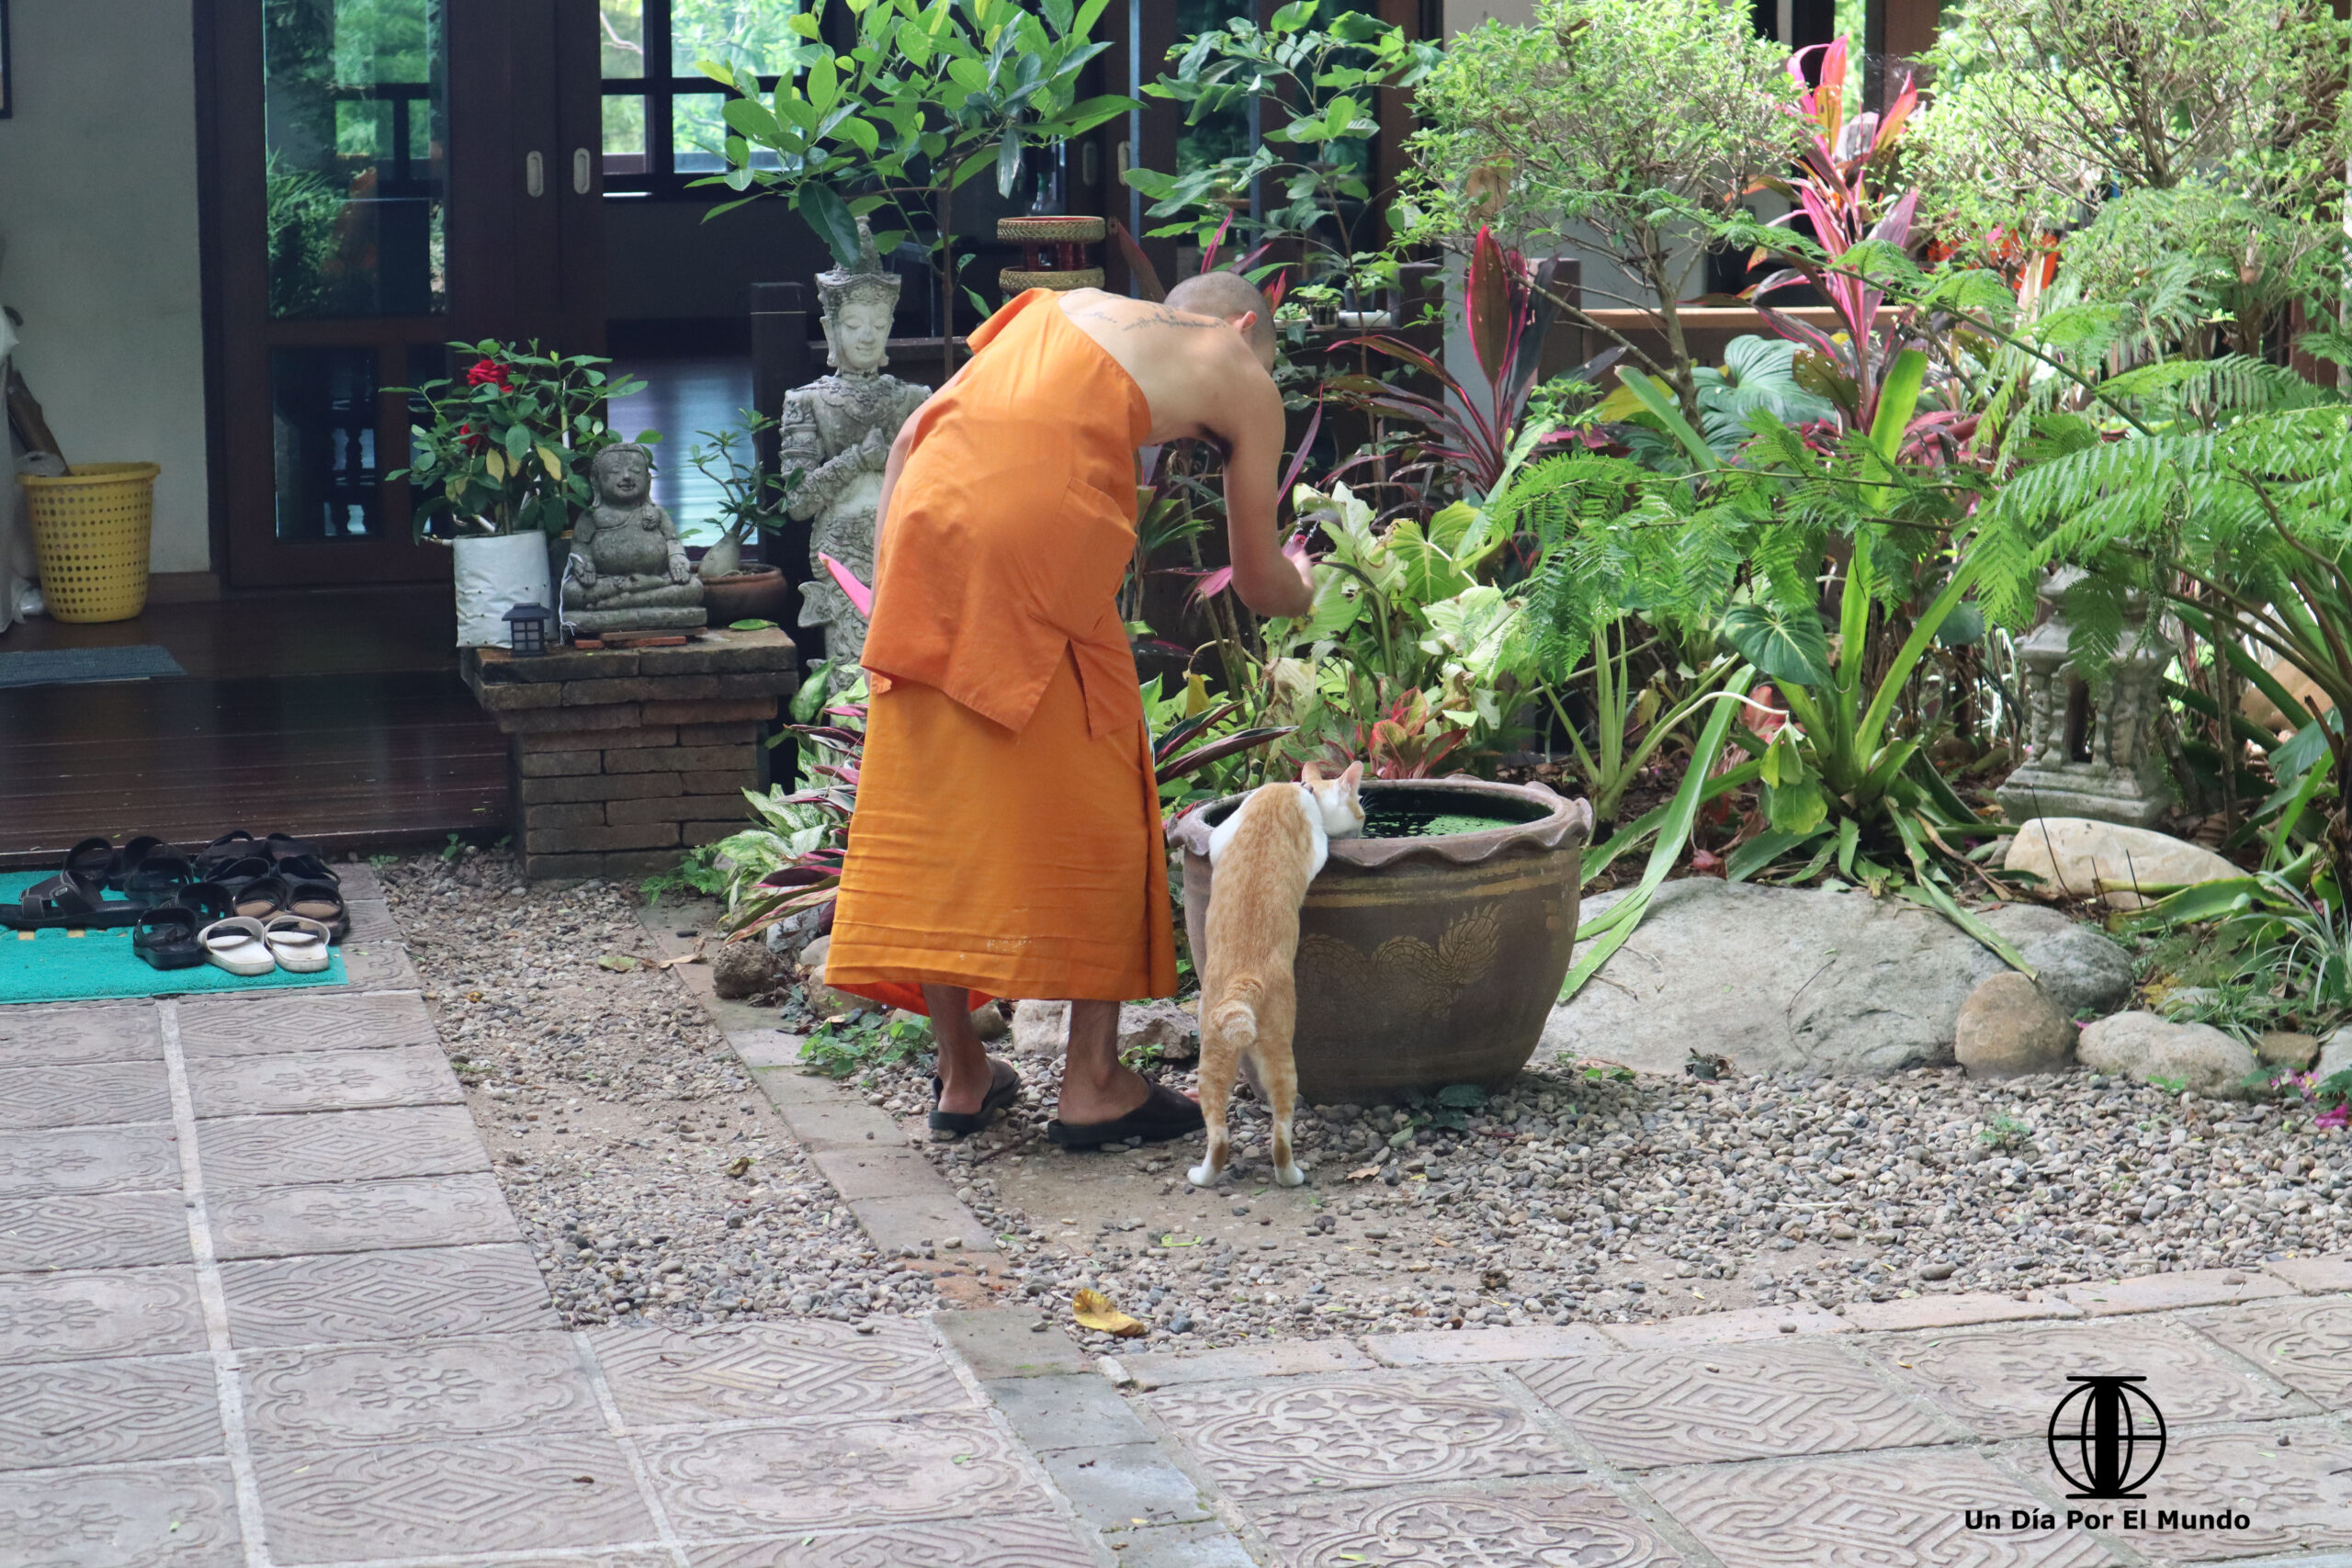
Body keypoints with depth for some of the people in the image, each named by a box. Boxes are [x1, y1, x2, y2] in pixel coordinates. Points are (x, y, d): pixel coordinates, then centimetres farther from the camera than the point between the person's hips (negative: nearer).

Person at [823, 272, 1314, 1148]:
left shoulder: (1067, 308, 31)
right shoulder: (1243, 379, 19)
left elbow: (910, 437, 20)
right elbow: (1259, 584, 24)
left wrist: (892, 585, 20)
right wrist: (1305, 594, 46)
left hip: (930, 513, 5)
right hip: (1045, 526, -5)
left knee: (931, 796, 12)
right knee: (1092, 807, 8)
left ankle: (960, 1074, 20)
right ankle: (1093, 1082, 11)